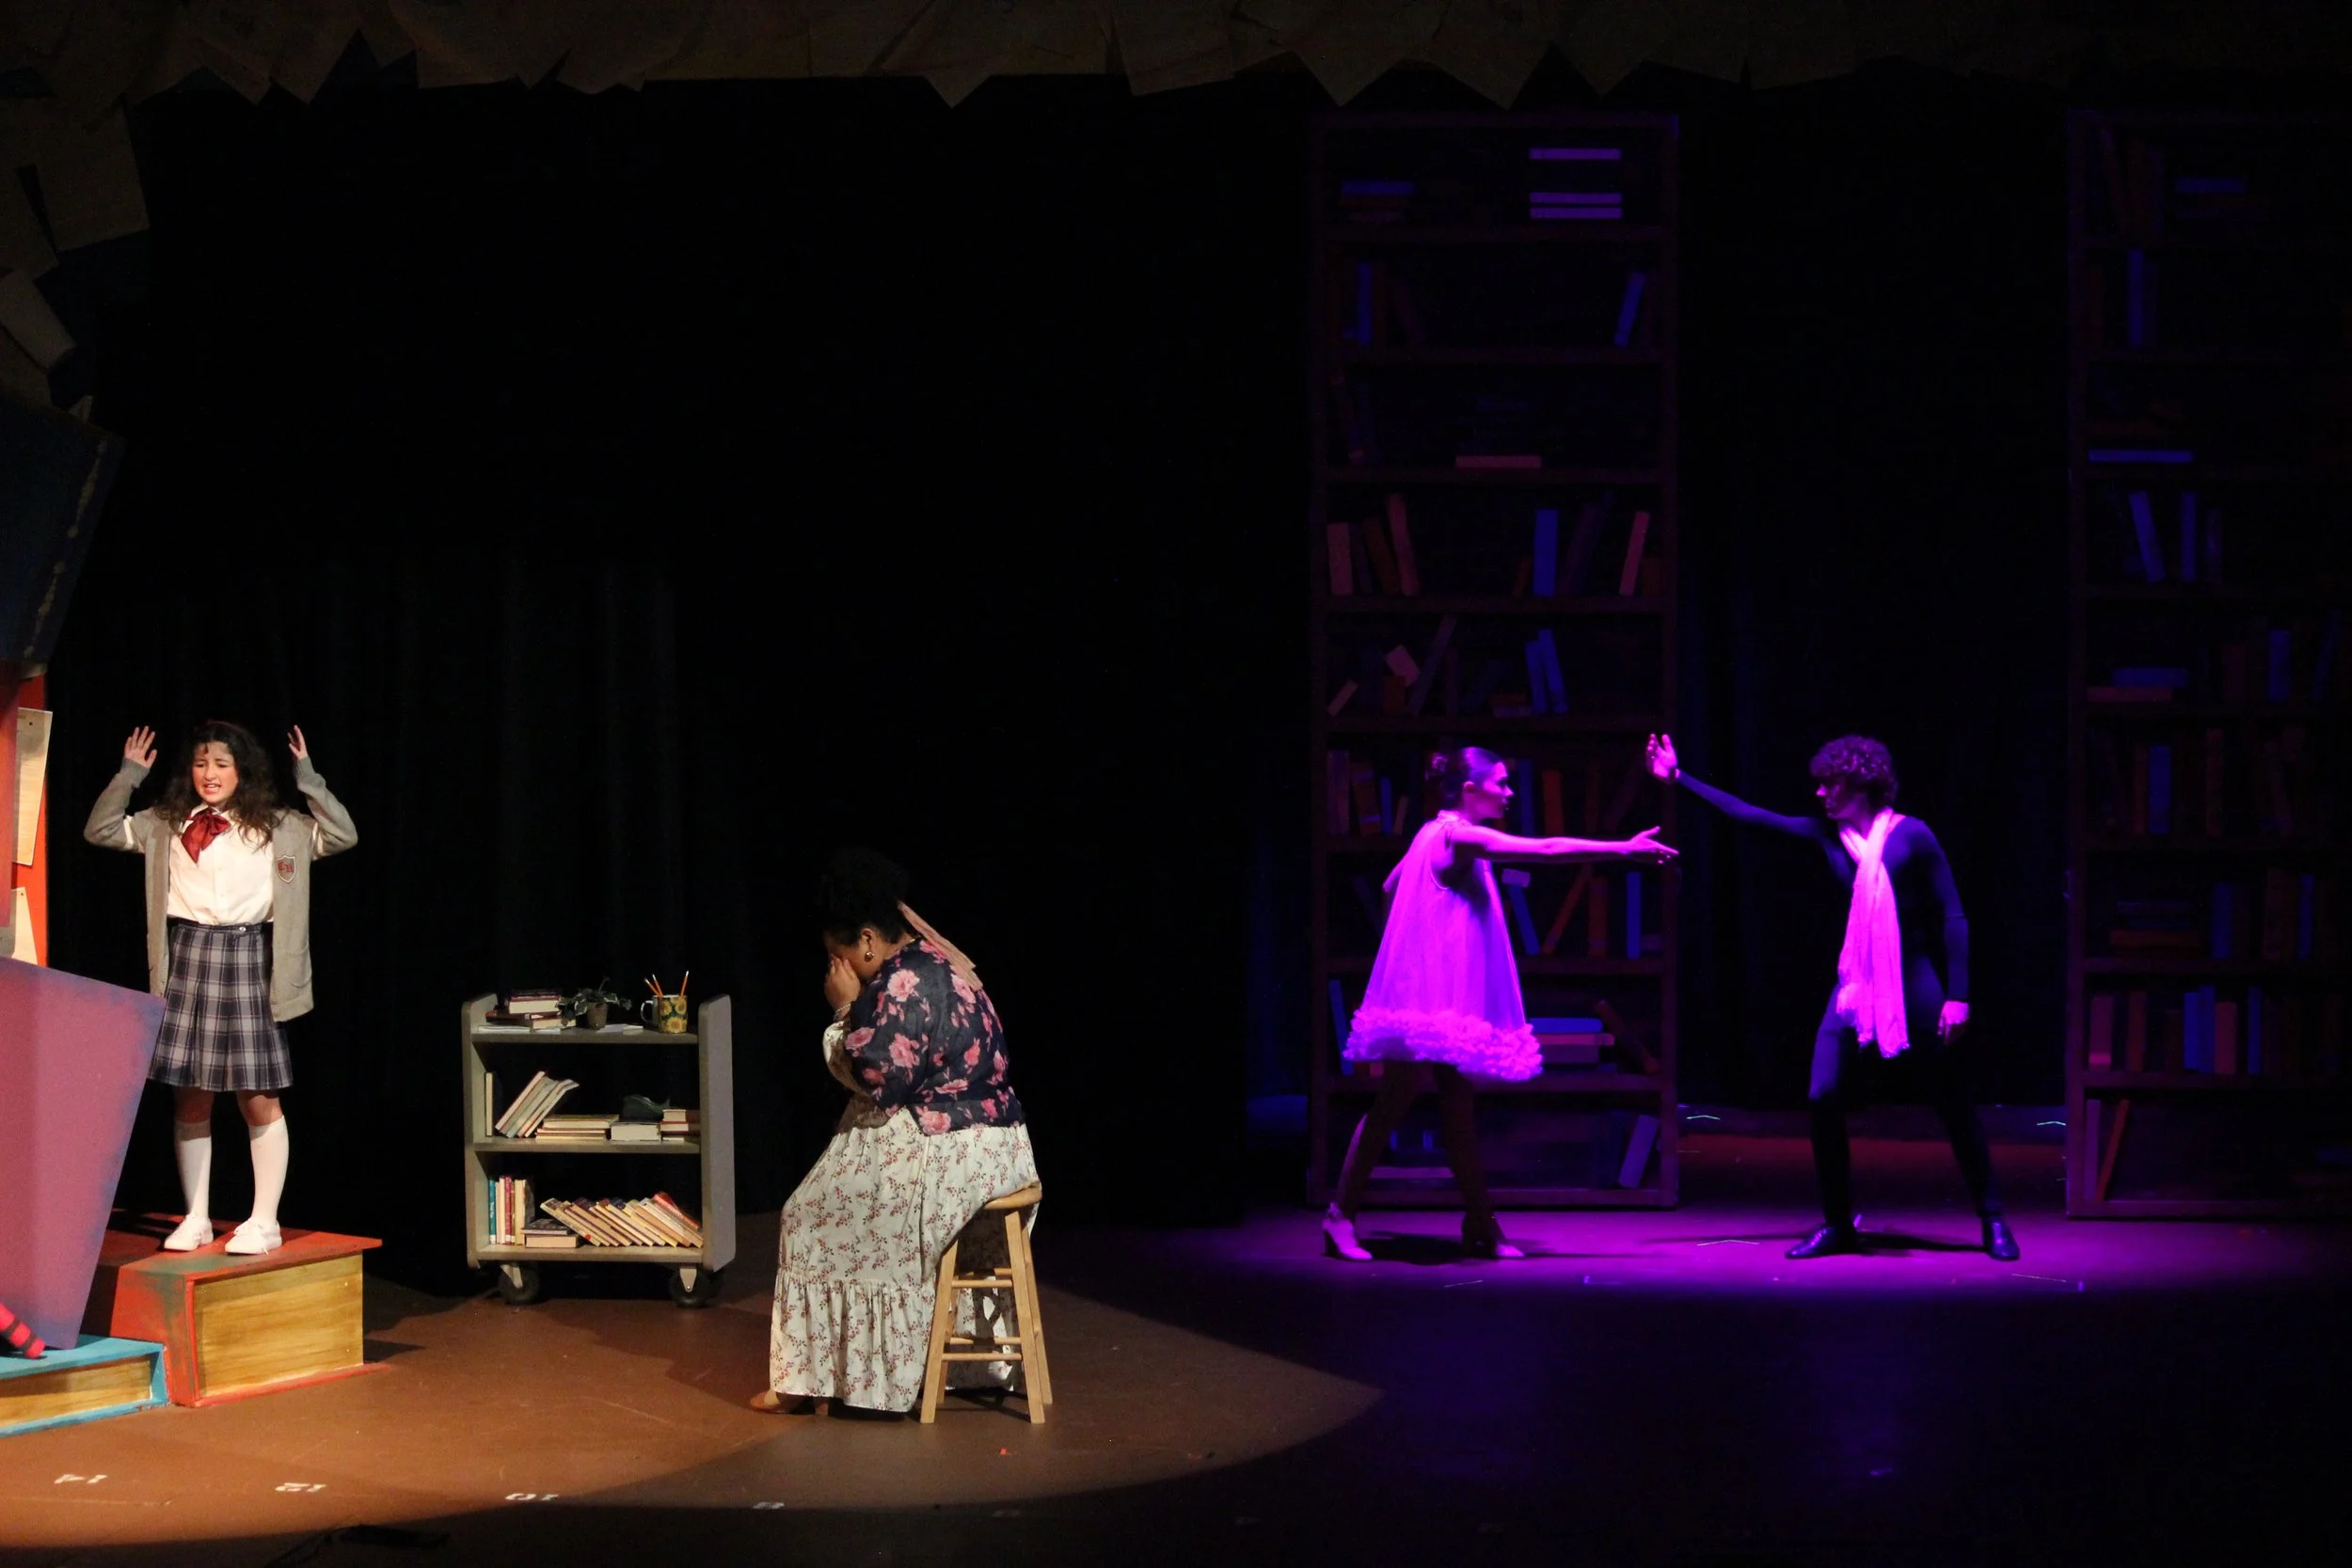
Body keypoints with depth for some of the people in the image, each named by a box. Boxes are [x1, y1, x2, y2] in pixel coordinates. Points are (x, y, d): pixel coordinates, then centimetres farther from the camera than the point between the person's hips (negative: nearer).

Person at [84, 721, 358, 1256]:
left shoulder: (276, 826, 4)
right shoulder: (165, 825, 10)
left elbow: (343, 836, -3)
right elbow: (101, 831, 10)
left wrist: (309, 780, -9)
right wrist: (128, 774, 1)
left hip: (245, 960, -2)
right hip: (187, 960, 2)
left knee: (259, 1100, -1)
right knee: (189, 1099, 6)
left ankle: (264, 1222, 7)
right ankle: (196, 1220, 16)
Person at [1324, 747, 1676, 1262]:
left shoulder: (1437, 834, 15)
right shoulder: (1457, 834, -13)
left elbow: (1390, 886, 26)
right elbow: (1545, 848, -19)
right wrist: (1624, 849, -18)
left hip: (1446, 996, 10)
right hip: (1430, 990, -10)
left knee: (1457, 1104, 7)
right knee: (1396, 1101, -7)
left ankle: (1480, 1225, 7)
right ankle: (1341, 1214, -2)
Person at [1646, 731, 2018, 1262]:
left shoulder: (1911, 835, -7)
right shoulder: (1829, 835, 6)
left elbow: (1952, 917, -6)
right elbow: (1748, 815, 8)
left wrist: (1957, 996, -12)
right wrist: (1679, 778, 6)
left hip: (1915, 983, -4)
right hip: (1856, 984, 4)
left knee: (1953, 1103, 0)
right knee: (1824, 1100, -5)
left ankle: (1992, 1221, 11)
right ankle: (1838, 1224, 8)